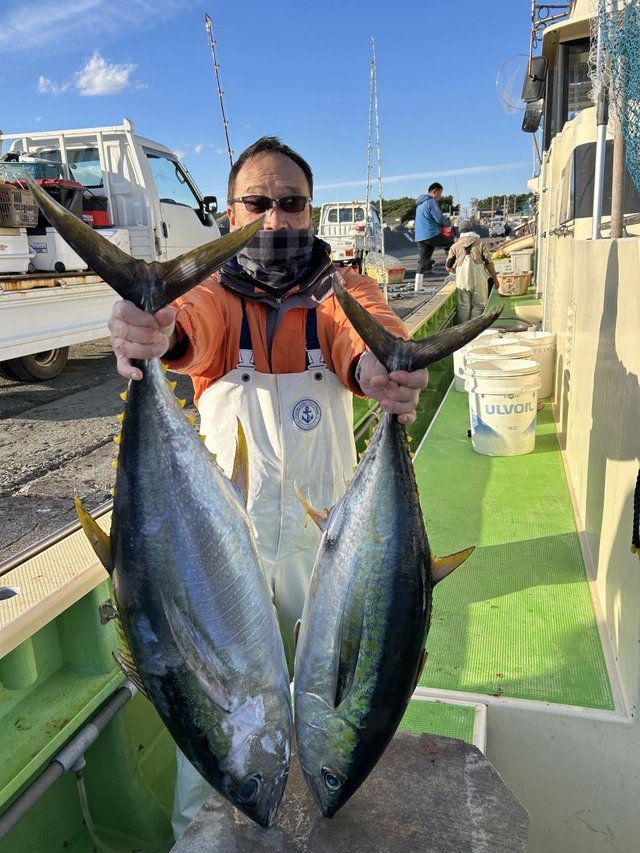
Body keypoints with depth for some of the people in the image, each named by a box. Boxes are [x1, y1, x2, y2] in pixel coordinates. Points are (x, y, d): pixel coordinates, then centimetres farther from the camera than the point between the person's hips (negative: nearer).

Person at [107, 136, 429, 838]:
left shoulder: (341, 288, -2)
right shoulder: (215, 292, -3)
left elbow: (366, 333, -26)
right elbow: (192, 322, -27)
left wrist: (378, 366, -49)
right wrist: (155, 333, -51)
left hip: (327, 535, 1)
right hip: (226, 536, -1)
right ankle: (198, 824, 41)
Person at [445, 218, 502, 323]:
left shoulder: (455, 246, 8)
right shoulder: (480, 243, 6)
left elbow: (448, 267, 8)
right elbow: (489, 263, 2)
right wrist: (495, 278, 10)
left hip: (462, 279, 1)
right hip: (479, 279, -1)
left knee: (463, 307, 7)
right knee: (479, 305, 9)